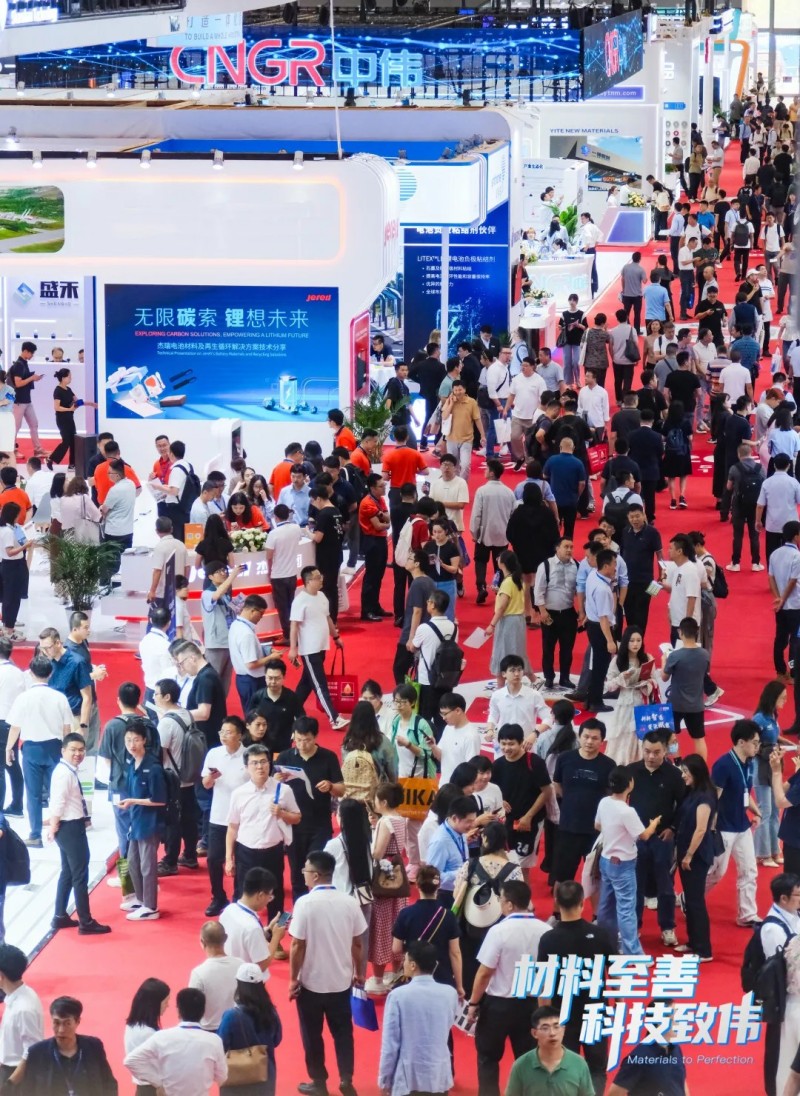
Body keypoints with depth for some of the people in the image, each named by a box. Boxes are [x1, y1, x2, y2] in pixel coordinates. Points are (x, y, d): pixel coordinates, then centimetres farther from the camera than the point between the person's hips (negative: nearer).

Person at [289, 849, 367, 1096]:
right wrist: (358, 972, 17)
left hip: (311, 982, -4)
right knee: (342, 1030, 17)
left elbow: (298, 946, -16)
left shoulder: (305, 903, -19)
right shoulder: (349, 902, -6)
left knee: (312, 1034, 12)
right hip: (341, 980, 4)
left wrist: (293, 979, -5)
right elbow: (357, 943, 2)